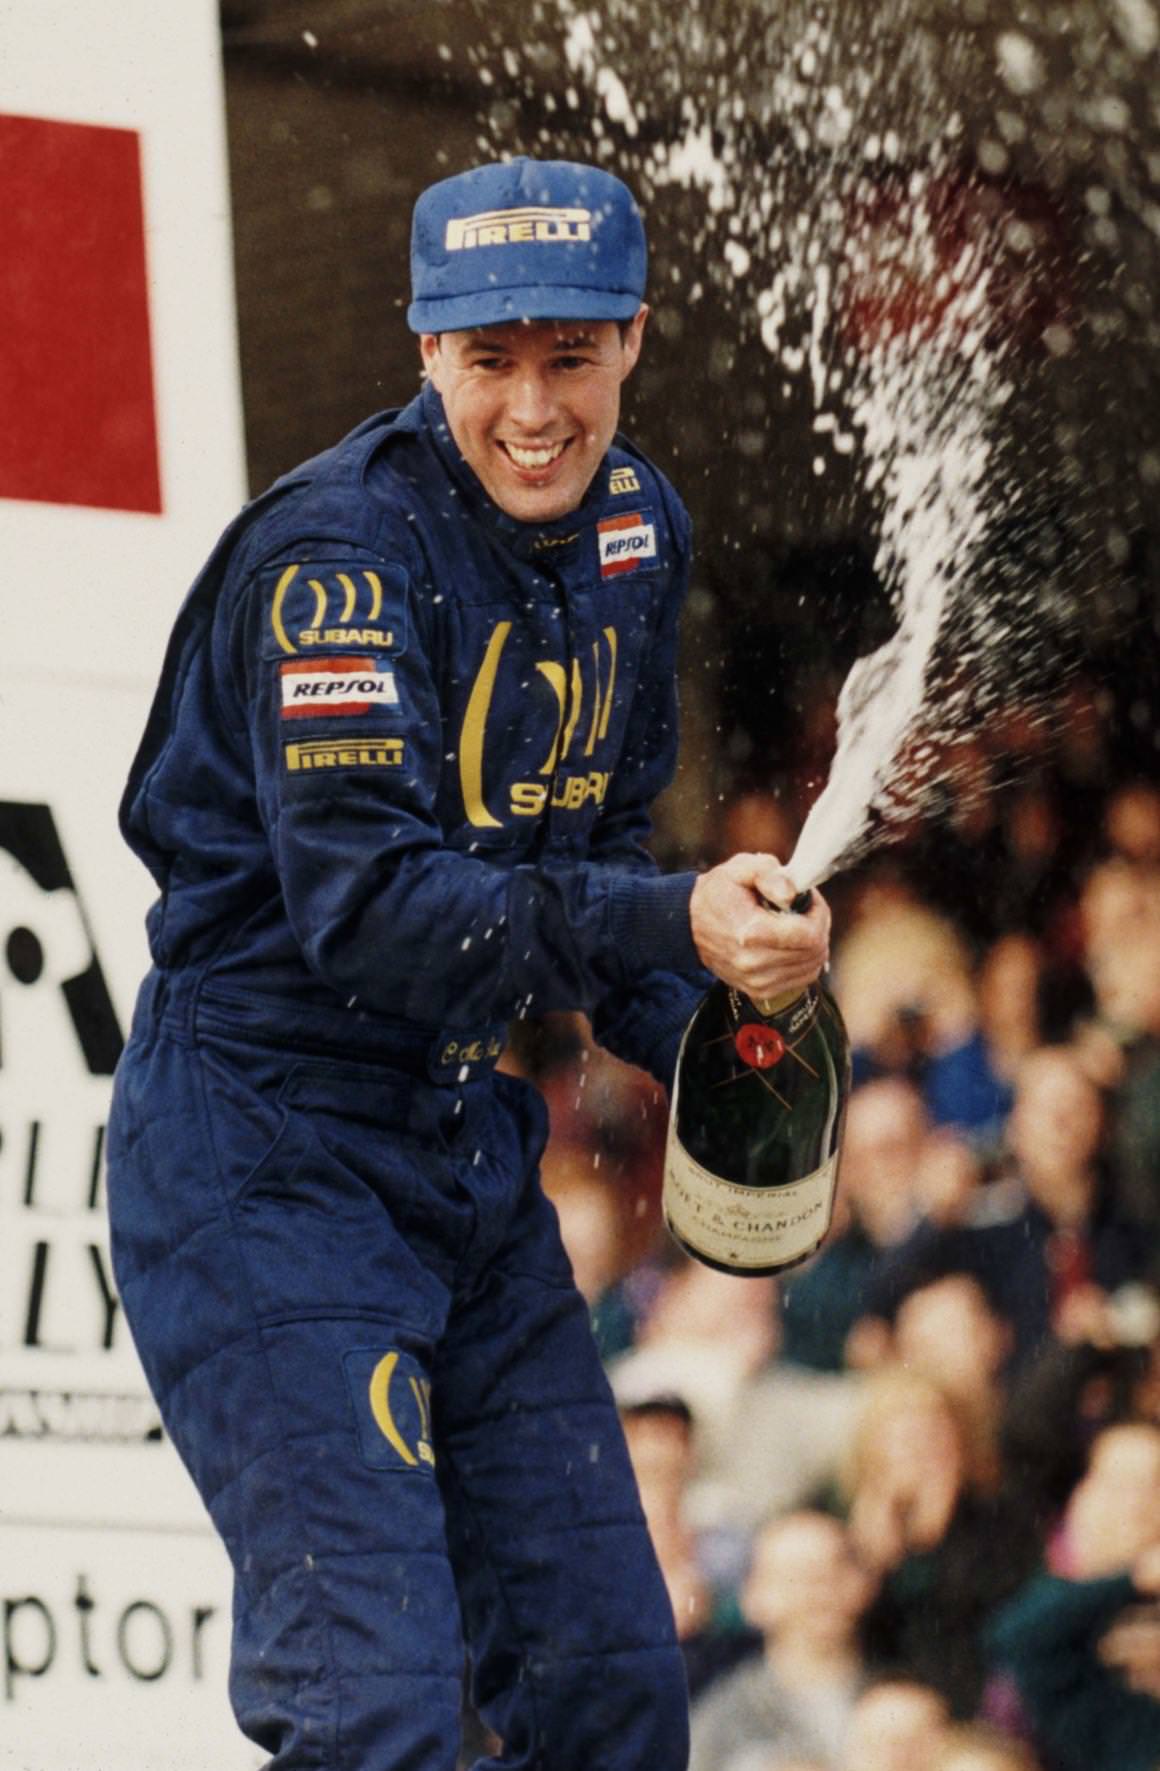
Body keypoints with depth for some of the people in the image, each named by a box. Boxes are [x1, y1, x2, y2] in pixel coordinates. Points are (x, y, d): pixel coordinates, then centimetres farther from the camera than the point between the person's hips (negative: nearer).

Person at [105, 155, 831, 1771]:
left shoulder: (636, 528, 5)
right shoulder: (341, 549, -20)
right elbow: (362, 898, -30)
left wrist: (700, 1039, 0)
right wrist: (670, 926, -41)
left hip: (471, 1143, 8)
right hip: (265, 1161, -8)